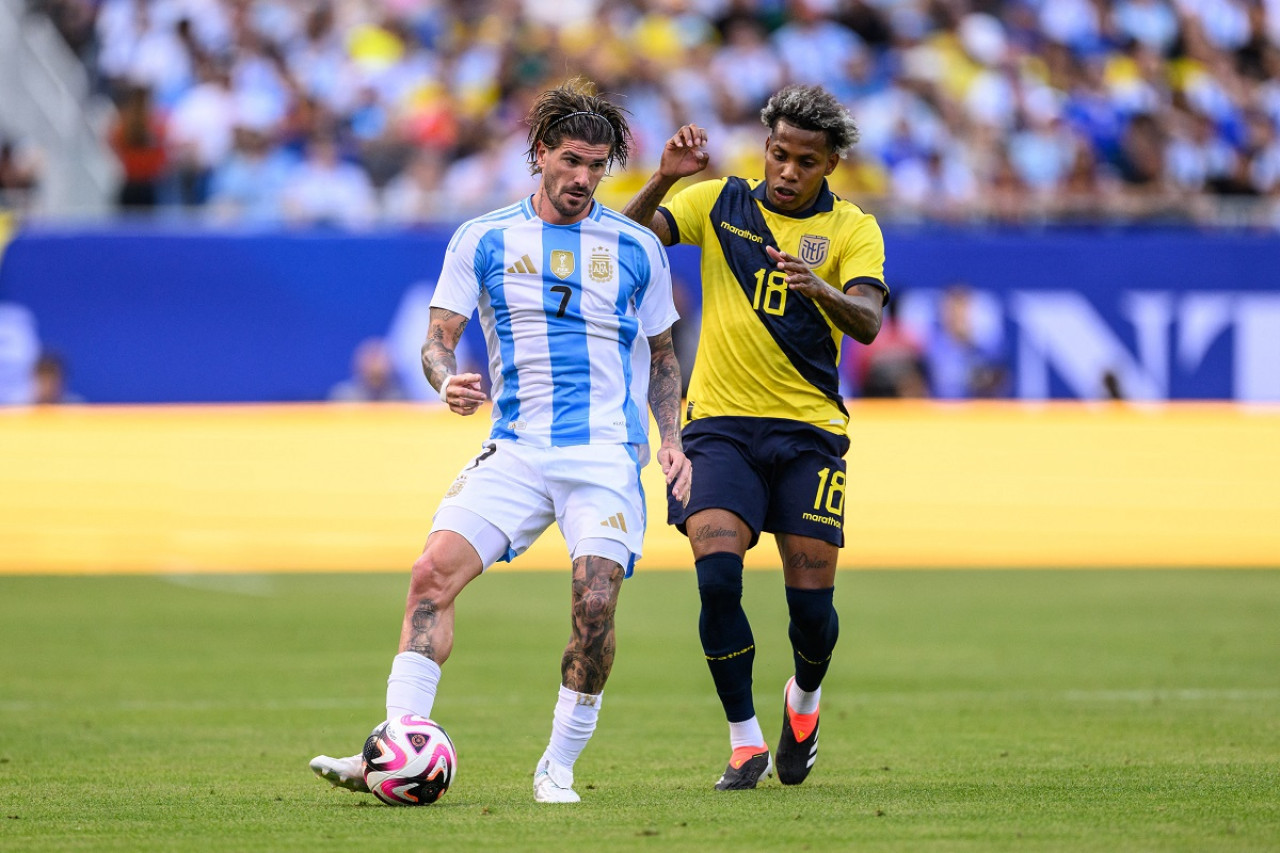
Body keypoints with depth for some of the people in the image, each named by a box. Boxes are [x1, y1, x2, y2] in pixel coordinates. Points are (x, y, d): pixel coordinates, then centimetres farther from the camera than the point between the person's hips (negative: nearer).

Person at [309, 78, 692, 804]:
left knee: (596, 606, -18)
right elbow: (438, 337, 5)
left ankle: (559, 767, -1)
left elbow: (661, 356, 18)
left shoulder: (636, 248, 9)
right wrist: (448, 380, -17)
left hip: (608, 456, -1)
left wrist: (672, 439, 4)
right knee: (434, 573, -17)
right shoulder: (483, 240, 7)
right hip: (515, 450, 1)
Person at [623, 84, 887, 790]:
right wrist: (665, 179, -21)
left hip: (807, 431, 0)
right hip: (720, 425, 0)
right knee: (717, 576, -19)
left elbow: (867, 322, -14)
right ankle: (745, 743, -6)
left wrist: (819, 288, -34)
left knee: (811, 599, -4)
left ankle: (804, 701, 31)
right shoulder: (719, 204, 6)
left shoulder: (851, 228, 1)